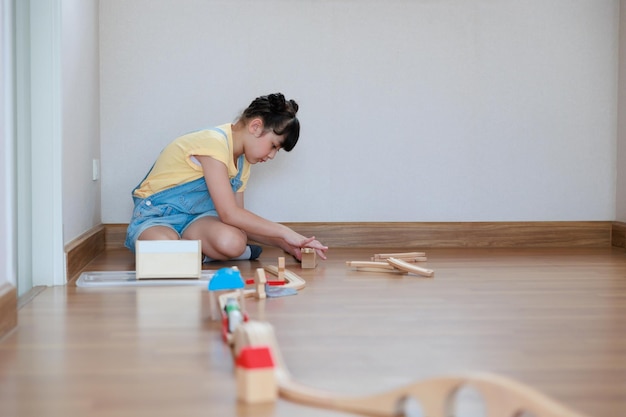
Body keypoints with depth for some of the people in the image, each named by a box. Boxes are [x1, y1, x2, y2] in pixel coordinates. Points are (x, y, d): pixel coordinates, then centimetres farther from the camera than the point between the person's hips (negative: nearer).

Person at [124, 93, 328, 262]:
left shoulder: (241, 161, 10)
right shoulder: (214, 143, -21)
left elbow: (239, 220, 9)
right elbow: (229, 214, -26)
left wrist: (283, 243, -3)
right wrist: (284, 232, -21)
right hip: (156, 215, -6)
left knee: (233, 242, -31)